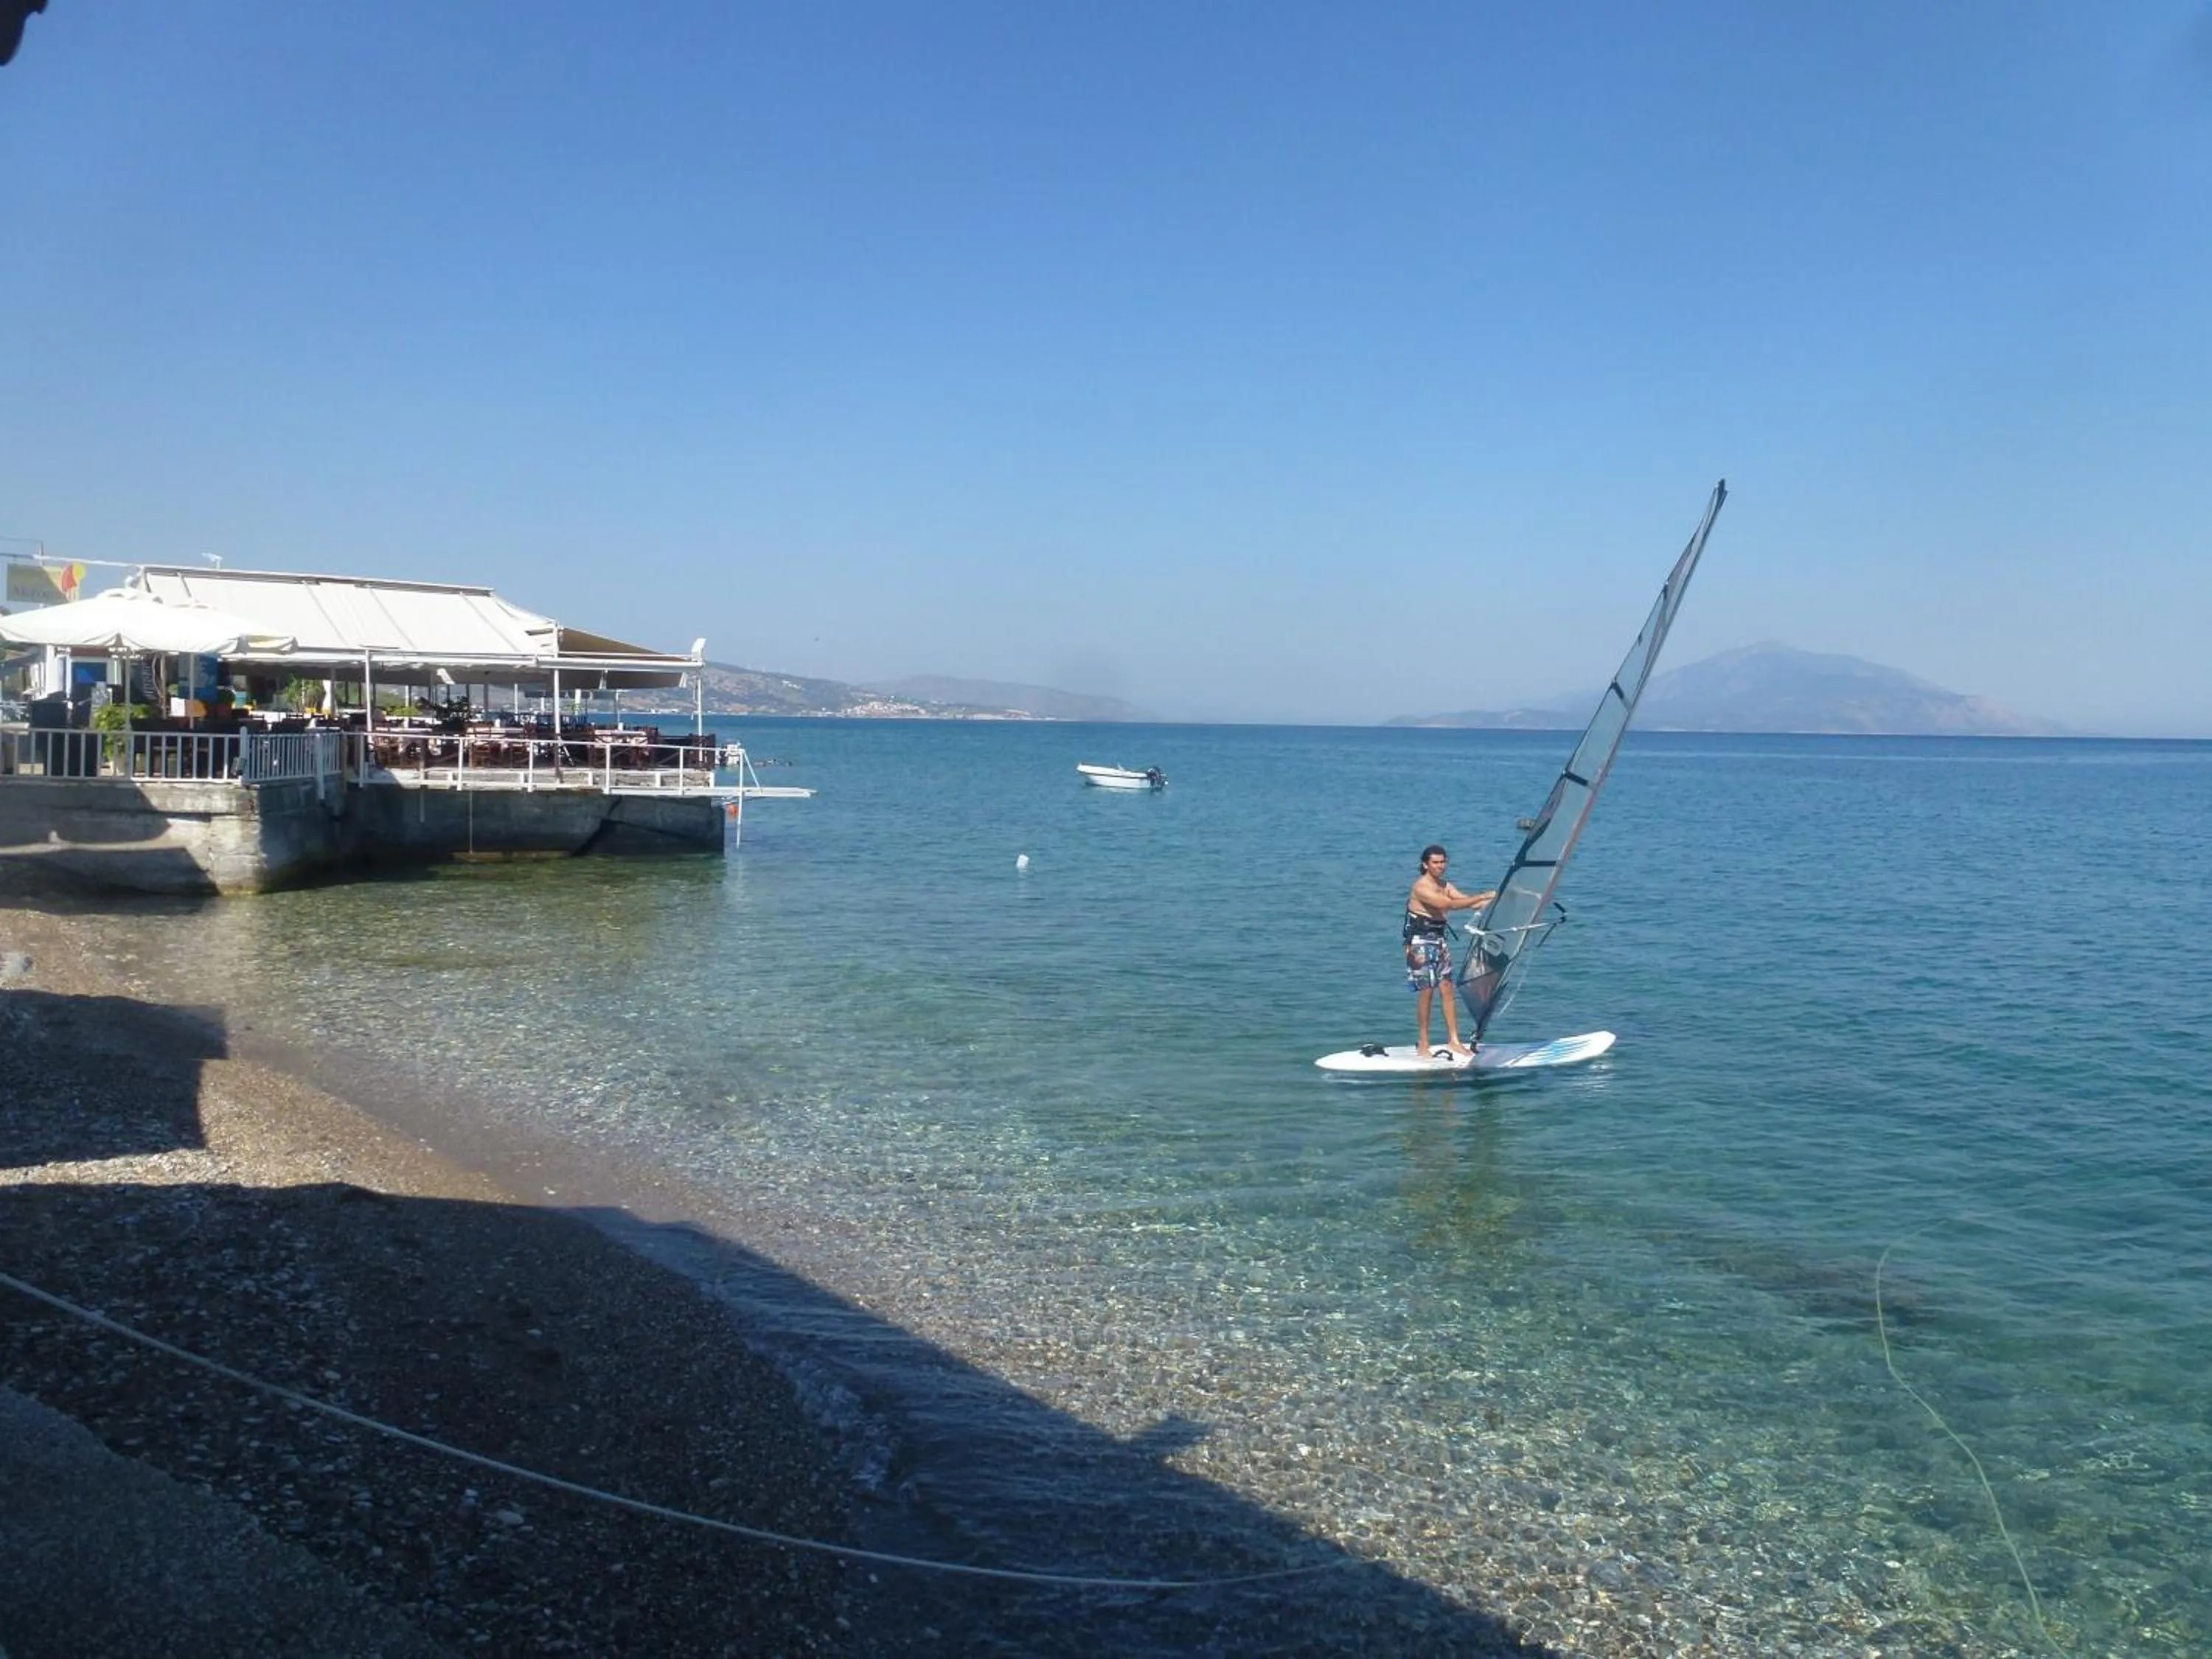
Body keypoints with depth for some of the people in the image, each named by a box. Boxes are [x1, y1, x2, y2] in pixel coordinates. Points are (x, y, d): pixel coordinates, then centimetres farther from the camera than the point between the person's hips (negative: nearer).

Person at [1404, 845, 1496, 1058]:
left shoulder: (1445, 886, 11)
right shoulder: (1421, 887, -17)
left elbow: (1468, 902, 5)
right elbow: (1450, 904, -27)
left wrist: (1494, 901, -9)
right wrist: (1482, 897, -28)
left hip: (1440, 940, 8)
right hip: (1420, 942, -8)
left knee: (1447, 988, 4)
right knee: (1426, 991, -6)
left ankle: (1453, 1041, 6)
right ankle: (1422, 1045, 2)